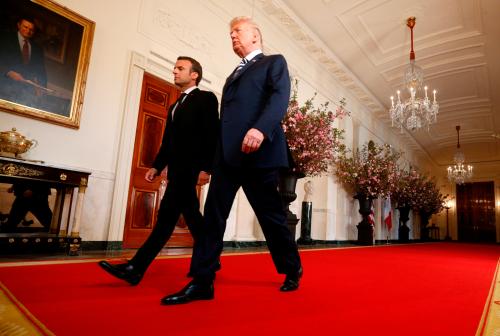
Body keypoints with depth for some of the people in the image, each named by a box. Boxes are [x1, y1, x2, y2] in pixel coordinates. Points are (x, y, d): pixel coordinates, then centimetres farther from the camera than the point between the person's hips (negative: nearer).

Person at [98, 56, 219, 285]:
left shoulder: (206, 98, 2)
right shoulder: (174, 107, 25)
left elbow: (212, 135, -10)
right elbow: (167, 142, 20)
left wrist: (206, 168, -19)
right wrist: (157, 166, 9)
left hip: (190, 167, -8)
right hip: (177, 169, 8)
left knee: (167, 214, -10)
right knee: (191, 216, 7)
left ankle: (135, 268, -6)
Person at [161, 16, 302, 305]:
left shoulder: (274, 62, 12)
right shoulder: (234, 75, 30)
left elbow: (280, 97, -8)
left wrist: (261, 129, -27)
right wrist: (213, 159, 17)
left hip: (258, 151, -6)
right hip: (227, 154, 7)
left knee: (272, 215, 2)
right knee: (213, 215, 0)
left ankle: (293, 271, 22)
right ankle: (202, 282, 6)